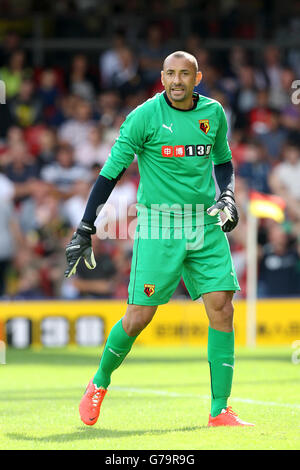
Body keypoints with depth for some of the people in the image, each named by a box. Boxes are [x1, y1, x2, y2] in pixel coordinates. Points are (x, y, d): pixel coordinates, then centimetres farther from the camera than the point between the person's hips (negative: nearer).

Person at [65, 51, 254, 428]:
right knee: (140, 315, -6)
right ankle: (99, 383, 21)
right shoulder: (145, 117, -9)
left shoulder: (213, 113, 5)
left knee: (221, 309, -7)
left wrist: (227, 197, 2)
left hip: (206, 225, 4)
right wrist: (84, 231, -9)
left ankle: (220, 411, -2)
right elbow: (111, 171, -7)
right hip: (158, 224, -4)